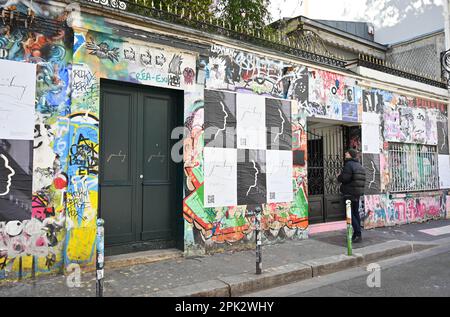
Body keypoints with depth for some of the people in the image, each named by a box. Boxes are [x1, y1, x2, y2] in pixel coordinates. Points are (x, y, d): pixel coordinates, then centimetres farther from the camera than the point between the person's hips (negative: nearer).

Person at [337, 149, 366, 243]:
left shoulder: (349, 164, -14)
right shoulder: (360, 165, 14)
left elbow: (344, 178, -20)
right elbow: (362, 180, 18)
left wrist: (339, 177, 0)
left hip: (349, 193, -8)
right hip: (358, 193, 9)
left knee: (350, 214, -4)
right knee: (356, 213, 13)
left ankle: (358, 234, -8)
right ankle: (357, 234, 18)